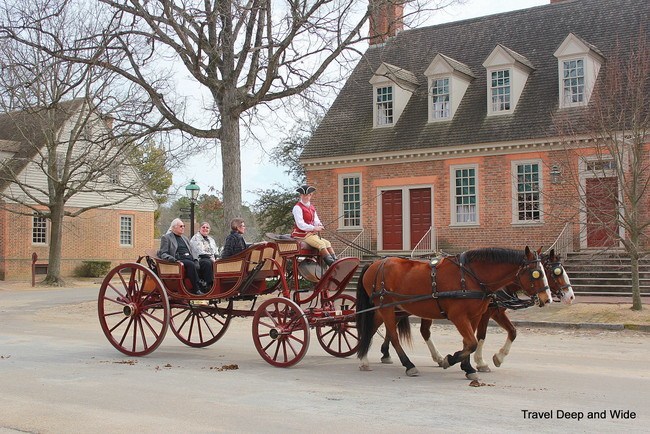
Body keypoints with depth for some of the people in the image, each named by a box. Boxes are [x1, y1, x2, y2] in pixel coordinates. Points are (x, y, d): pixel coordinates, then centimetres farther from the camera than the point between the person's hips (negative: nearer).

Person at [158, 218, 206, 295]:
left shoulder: (185, 238, 30)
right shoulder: (166, 238, 11)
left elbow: (193, 251, 23)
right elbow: (163, 254, 0)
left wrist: (196, 259, 0)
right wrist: (174, 260, -19)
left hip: (190, 259, 6)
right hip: (178, 260, -5)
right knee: (190, 264, -36)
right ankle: (196, 289, -36)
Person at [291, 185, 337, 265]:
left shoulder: (312, 207, 18)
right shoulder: (297, 208, -8)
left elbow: (316, 220, 17)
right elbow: (300, 225, -17)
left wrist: (319, 225, -8)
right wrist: (314, 228, -24)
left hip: (312, 233, 8)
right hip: (302, 234, -8)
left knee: (327, 243, -9)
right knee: (321, 243, -25)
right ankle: (331, 263, -31)